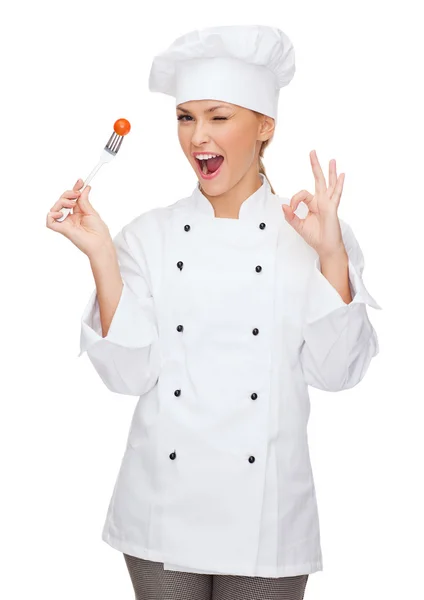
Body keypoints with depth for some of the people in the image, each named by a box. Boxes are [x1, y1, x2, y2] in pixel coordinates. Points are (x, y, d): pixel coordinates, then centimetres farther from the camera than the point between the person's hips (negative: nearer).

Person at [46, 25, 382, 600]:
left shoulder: (308, 234, -2)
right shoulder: (149, 235, 0)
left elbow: (334, 371, -7)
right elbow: (128, 373, -7)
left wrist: (333, 257, -16)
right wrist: (101, 256, -15)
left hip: (265, 512, -1)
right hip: (164, 505, 1)